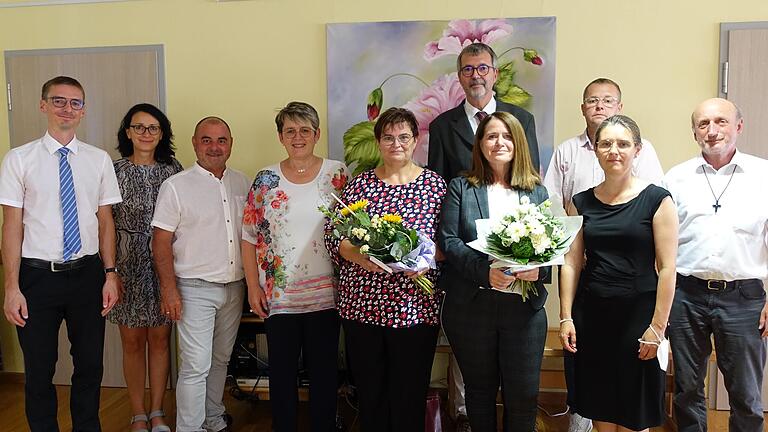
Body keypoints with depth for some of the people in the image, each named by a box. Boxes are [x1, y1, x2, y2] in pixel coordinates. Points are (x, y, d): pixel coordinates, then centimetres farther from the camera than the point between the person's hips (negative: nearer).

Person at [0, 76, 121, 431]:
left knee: (90, 366, 13)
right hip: (38, 275, -2)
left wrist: (110, 274, 0)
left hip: (87, 273, 2)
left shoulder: (99, 159, 4)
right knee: (39, 371, 10)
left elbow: (105, 221, 6)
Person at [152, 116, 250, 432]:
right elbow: (161, 242, -8)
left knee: (220, 360, 17)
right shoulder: (176, 186, -7)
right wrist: (169, 289, -14)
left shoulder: (241, 183, 7)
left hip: (234, 287, 5)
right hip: (195, 288, -5)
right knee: (196, 365, -6)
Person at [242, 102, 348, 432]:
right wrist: (253, 288, 1)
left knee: (324, 370, 10)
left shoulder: (337, 173, 1)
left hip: (325, 293, 0)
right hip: (278, 294, 1)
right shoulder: (266, 179, 2)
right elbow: (249, 237, 5)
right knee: (282, 370, 11)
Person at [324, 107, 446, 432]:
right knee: (369, 390, 11)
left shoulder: (435, 185, 4)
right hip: (362, 304, 2)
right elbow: (333, 234, 3)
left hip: (415, 306, -1)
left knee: (410, 393, 6)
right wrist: (359, 256, -14)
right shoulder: (359, 184, 7)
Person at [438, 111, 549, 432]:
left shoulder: (537, 191, 10)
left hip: (525, 306, 1)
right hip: (471, 306, -1)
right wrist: (484, 271, -19)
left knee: (524, 395, 6)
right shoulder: (461, 187, 4)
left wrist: (539, 269, -16)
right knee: (480, 392, 14)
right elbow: (448, 240, -5)